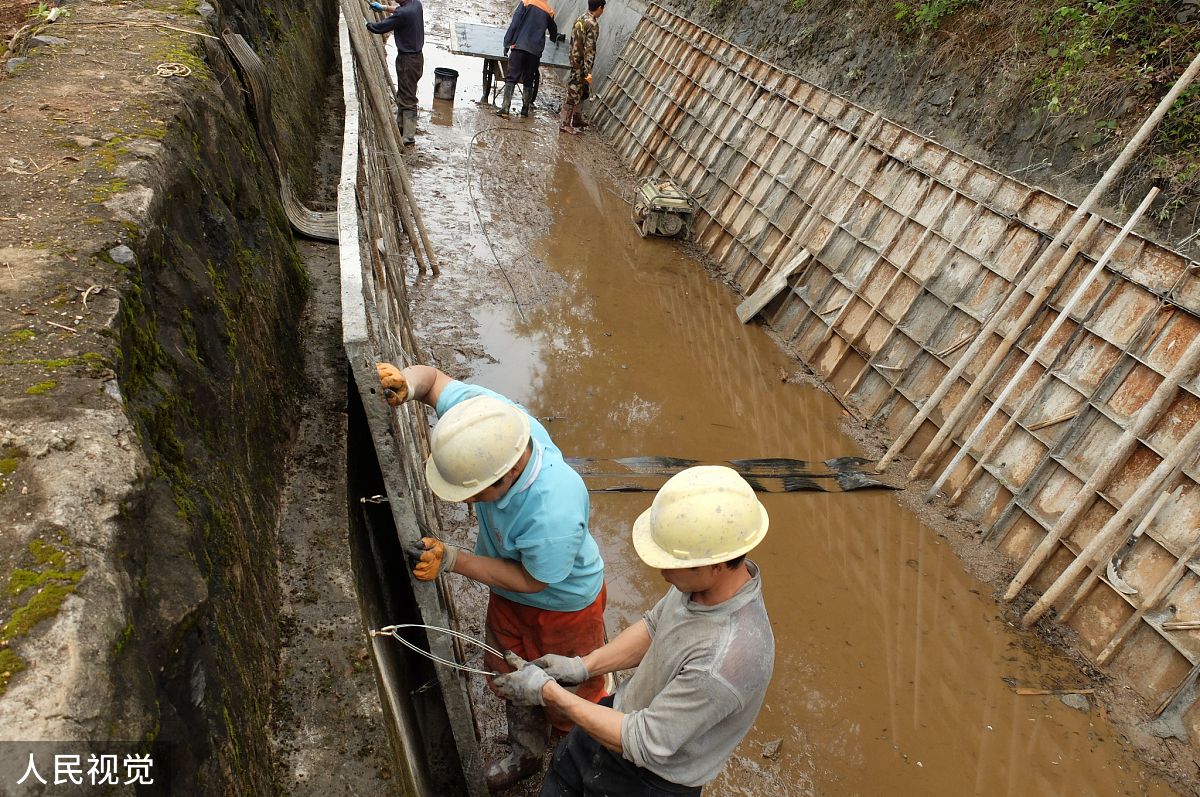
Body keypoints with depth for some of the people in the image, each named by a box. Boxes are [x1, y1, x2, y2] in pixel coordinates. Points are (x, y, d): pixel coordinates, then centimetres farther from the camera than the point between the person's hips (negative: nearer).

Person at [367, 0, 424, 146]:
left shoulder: (402, 14, -26)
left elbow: (380, 28, -16)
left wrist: (365, 23, 1)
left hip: (408, 60, -9)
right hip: (416, 56, 9)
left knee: (407, 98, -4)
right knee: (402, 94, 22)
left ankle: (409, 137, -2)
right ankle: (401, 126, 34)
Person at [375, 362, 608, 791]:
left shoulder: (554, 513, -47)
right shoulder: (486, 416, -32)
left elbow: (532, 580, -27)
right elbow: (432, 377, -14)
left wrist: (451, 560, -29)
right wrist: (407, 384, -37)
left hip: (563, 604, -6)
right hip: (509, 593, 6)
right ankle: (526, 752, 58)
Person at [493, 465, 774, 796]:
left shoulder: (725, 660, -40)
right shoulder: (704, 577, -18)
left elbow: (644, 745, -31)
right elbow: (654, 627, 2)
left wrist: (548, 692, -24)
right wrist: (582, 666, -8)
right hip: (624, 713, 6)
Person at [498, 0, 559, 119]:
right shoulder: (549, 11, 13)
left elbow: (514, 24, -5)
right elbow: (553, 30, 32)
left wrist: (508, 42, -1)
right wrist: (553, 37, 55)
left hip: (519, 46, -3)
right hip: (536, 51, 3)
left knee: (511, 78, -4)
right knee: (528, 81, 13)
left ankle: (505, 109, -14)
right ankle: (525, 109, 12)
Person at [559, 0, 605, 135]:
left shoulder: (581, 18, 10)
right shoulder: (593, 24, -18)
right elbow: (589, 49, -22)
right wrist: (588, 72, -23)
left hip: (575, 60, 9)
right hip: (581, 64, -9)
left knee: (584, 91, 21)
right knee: (573, 94, -3)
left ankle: (576, 118, 30)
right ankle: (565, 124, 2)